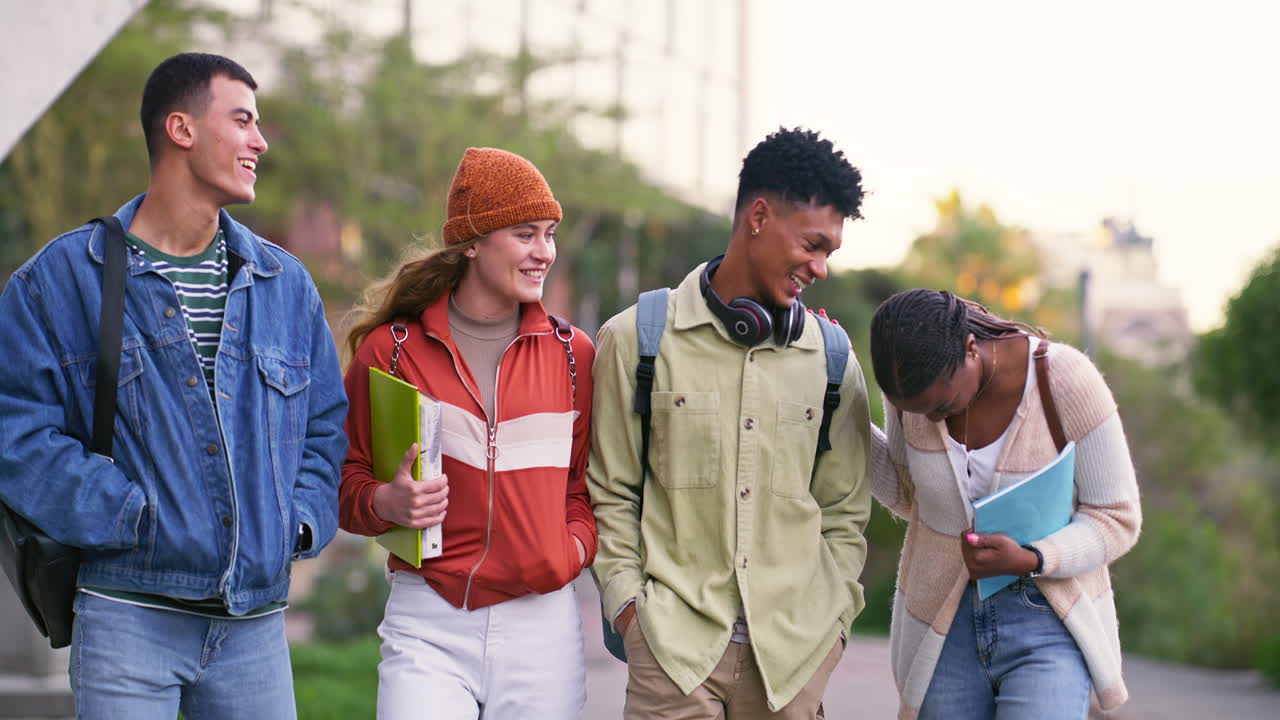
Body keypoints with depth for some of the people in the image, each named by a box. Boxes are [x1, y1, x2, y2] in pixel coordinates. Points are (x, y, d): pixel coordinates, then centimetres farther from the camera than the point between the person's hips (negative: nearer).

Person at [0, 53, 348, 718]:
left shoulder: (285, 284, 13)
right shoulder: (62, 278, 0)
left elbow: (326, 424, 19)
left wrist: (297, 520, 1)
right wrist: (128, 515, -14)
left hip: (255, 619, 4)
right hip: (128, 614, -4)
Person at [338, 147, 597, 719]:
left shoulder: (573, 354, 9)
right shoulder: (390, 350, 3)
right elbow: (347, 483, 10)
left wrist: (577, 544, -3)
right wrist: (386, 504, -11)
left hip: (541, 625, 2)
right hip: (428, 625, -2)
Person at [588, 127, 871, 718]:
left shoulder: (831, 359, 10)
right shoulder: (637, 339, 3)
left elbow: (844, 512, 15)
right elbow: (610, 495, 6)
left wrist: (832, 616, 6)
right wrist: (628, 601, -3)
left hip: (795, 649, 2)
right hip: (674, 643, -2)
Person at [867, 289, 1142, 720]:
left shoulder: (1067, 383, -23)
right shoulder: (913, 375, -11)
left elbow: (1116, 520, -13)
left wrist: (1027, 561, -31)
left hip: (1049, 626, -4)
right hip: (944, 620, 4)